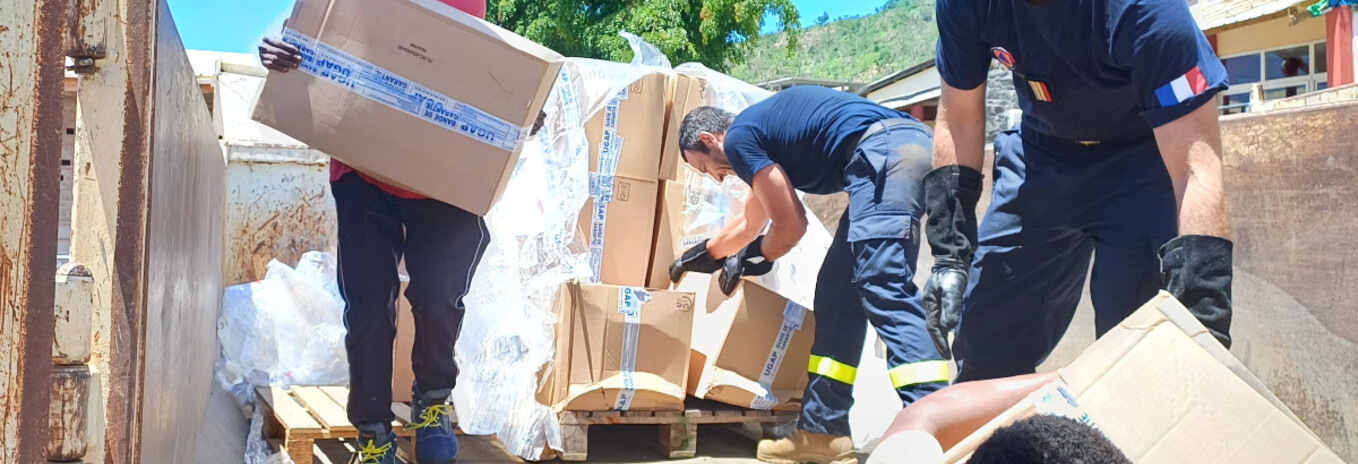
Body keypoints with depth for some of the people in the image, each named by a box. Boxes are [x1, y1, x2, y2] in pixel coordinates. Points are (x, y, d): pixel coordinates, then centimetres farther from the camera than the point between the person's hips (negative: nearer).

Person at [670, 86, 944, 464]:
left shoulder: (738, 138, 2)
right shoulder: (763, 129, 30)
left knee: (883, 288, -20)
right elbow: (750, 222, 44)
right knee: (838, 291, 12)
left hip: (887, 150, -10)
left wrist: (749, 260, 20)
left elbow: (790, 225, 2)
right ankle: (823, 432, 12)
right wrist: (701, 255, 56)